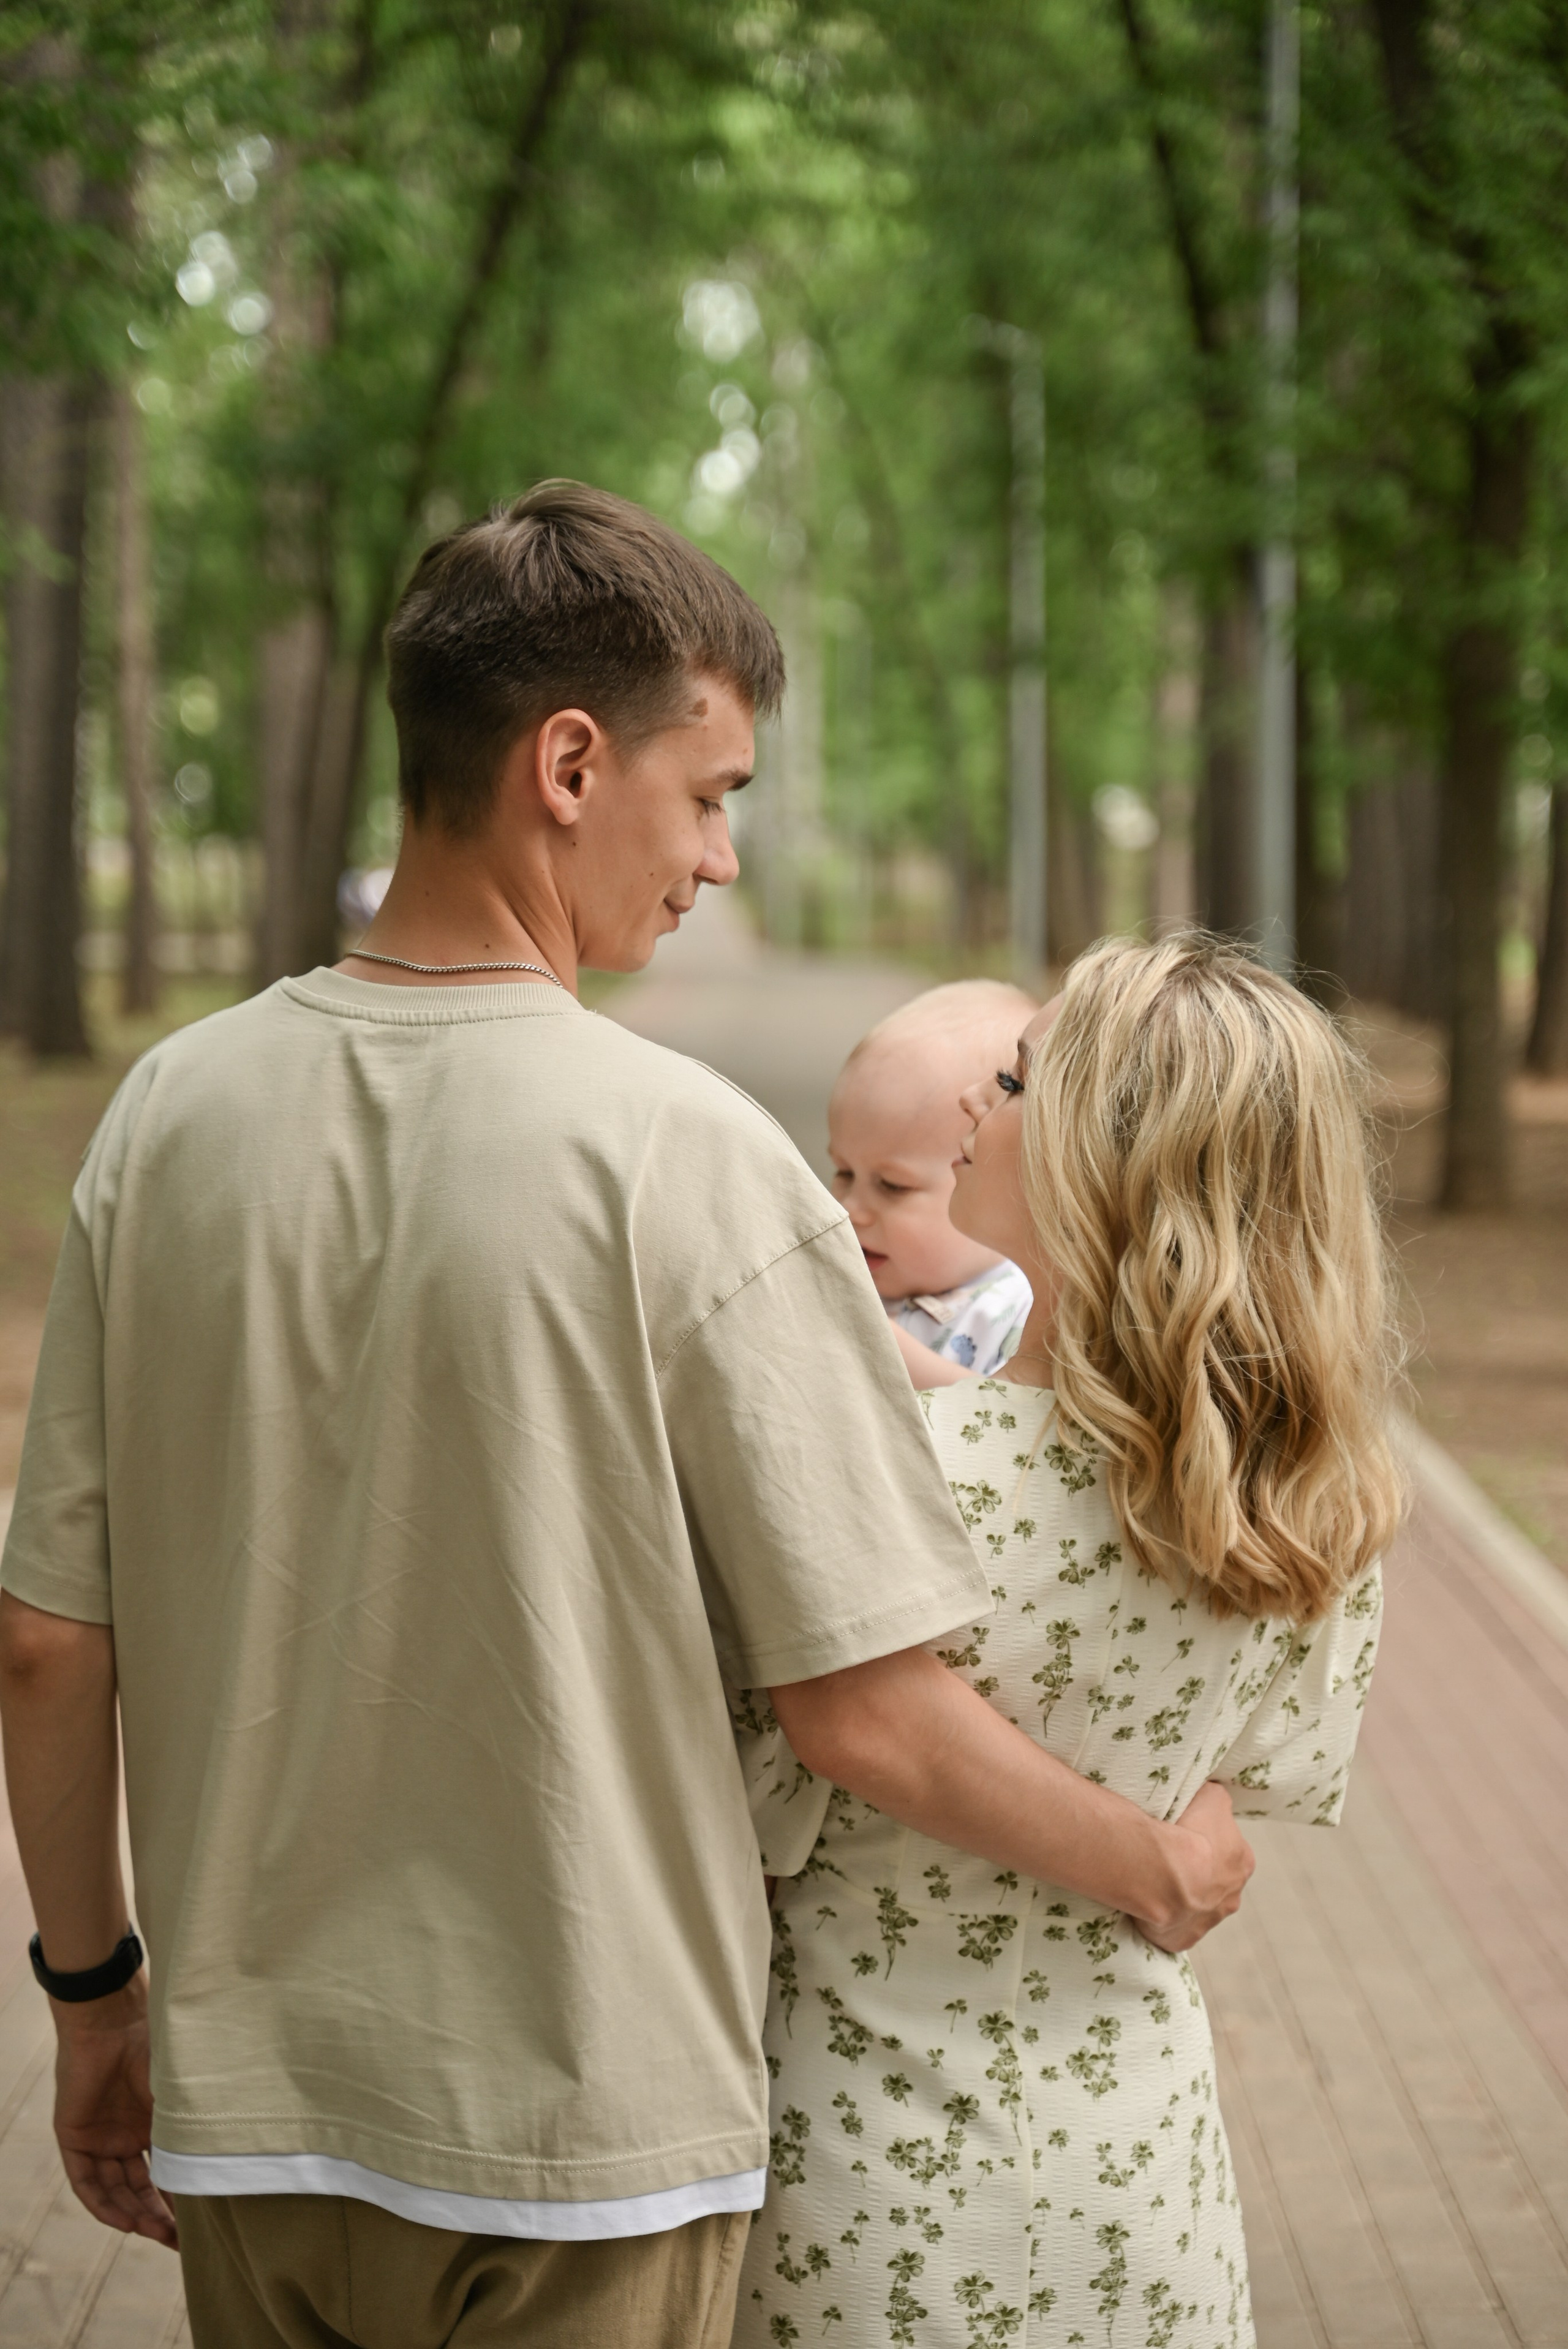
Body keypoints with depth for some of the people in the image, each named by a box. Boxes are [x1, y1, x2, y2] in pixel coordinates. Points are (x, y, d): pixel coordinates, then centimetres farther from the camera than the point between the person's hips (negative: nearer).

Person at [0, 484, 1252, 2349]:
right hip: (580, 2128, -4)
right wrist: (1163, 1867, 3)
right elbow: (863, 1713, -14)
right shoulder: (683, 1159, -17)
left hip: (247, 2121, 4)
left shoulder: (172, 1113, -3)